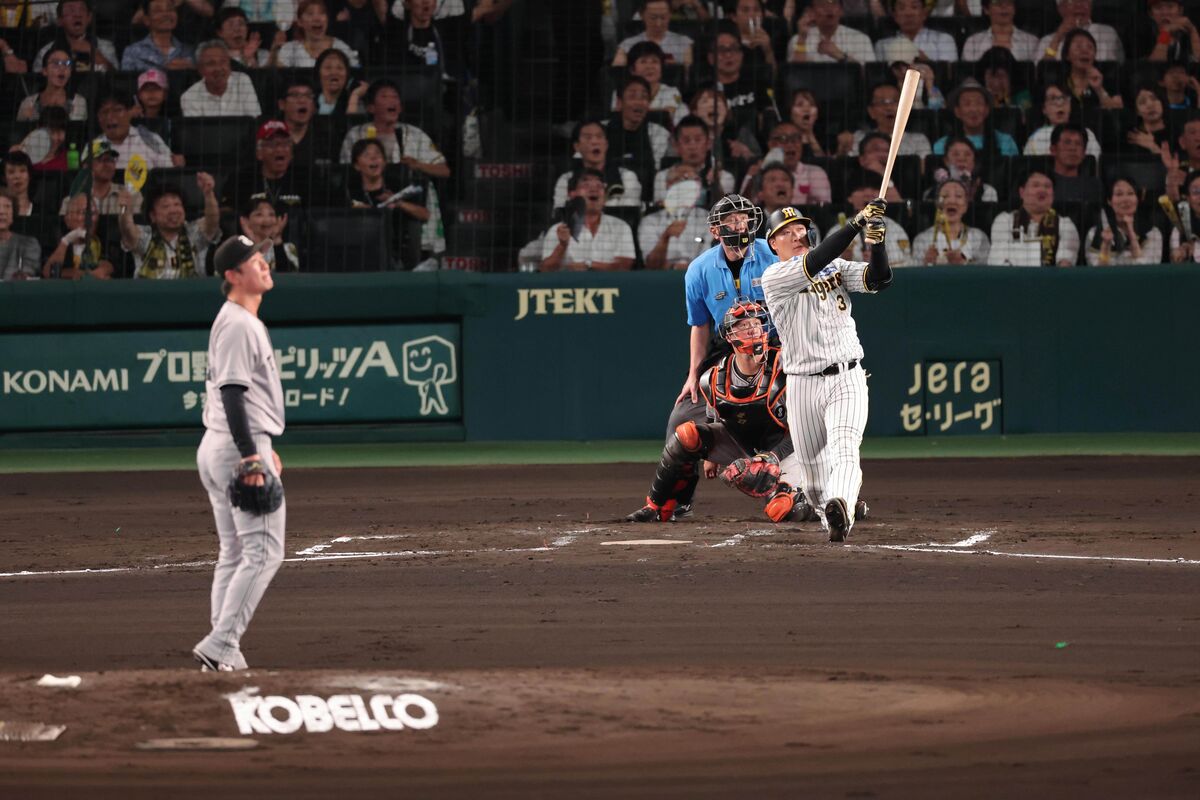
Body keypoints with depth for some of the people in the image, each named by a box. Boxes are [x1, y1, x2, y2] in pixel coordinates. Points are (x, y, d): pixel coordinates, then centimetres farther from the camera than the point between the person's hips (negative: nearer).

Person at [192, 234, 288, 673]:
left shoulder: (241, 321, 18)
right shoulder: (238, 325, -14)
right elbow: (232, 393, -21)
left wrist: (262, 447, 27)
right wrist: (251, 457, -25)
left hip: (218, 450, 11)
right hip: (239, 448, -11)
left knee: (234, 554, 11)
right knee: (263, 551, -11)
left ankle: (224, 655, 10)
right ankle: (220, 645, -18)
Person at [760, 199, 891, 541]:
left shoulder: (837, 267, 11)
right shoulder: (775, 277, -3)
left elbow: (880, 279, -3)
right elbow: (815, 263, -20)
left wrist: (877, 242, -21)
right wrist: (857, 223, -24)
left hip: (847, 380, 1)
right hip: (802, 386, -1)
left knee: (845, 450, -24)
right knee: (814, 478, 6)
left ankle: (841, 508, -47)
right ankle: (834, 519, 32)